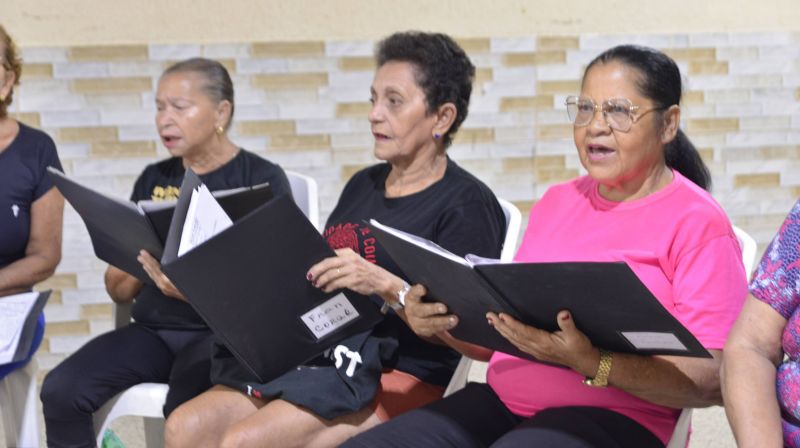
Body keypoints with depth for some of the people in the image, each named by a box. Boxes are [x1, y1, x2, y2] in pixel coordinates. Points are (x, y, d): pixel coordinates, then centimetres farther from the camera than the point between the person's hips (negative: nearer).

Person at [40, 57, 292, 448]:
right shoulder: (153, 180, 13)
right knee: (60, 391, -18)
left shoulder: (262, 179, -2)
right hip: (153, 330, 5)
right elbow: (119, 292, 14)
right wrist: (134, 261, -10)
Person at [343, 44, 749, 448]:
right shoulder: (556, 202, 18)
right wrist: (442, 322, 0)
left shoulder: (699, 224, -2)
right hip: (503, 398, 6)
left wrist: (588, 361, -23)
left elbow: (712, 379, -11)